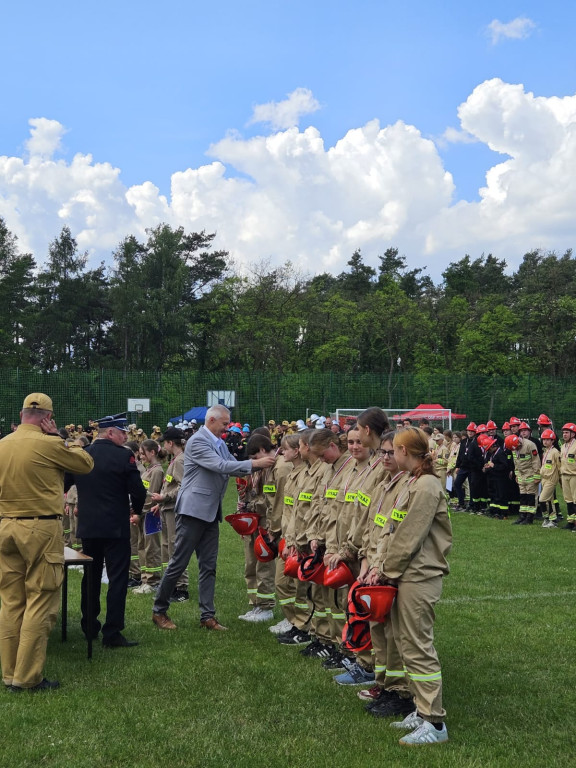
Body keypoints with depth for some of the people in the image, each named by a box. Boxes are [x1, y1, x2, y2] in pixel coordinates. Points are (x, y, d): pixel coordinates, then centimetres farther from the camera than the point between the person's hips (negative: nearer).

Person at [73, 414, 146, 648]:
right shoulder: (123, 456, -12)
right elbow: (138, 491, -13)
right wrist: (136, 509, 7)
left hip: (87, 526, 6)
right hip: (115, 527, -6)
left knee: (91, 577, 17)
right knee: (117, 578, -1)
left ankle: (89, 627, 25)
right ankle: (112, 633, -2)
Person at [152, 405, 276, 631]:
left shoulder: (220, 443, 12)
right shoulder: (198, 441, -14)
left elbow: (232, 467, 8)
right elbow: (220, 466, -23)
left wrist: (260, 465, -6)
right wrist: (255, 464, -23)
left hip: (211, 511, 8)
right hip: (193, 509, -8)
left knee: (208, 566, 8)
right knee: (179, 563, -1)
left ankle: (207, 616, 13)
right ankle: (159, 611, 13)